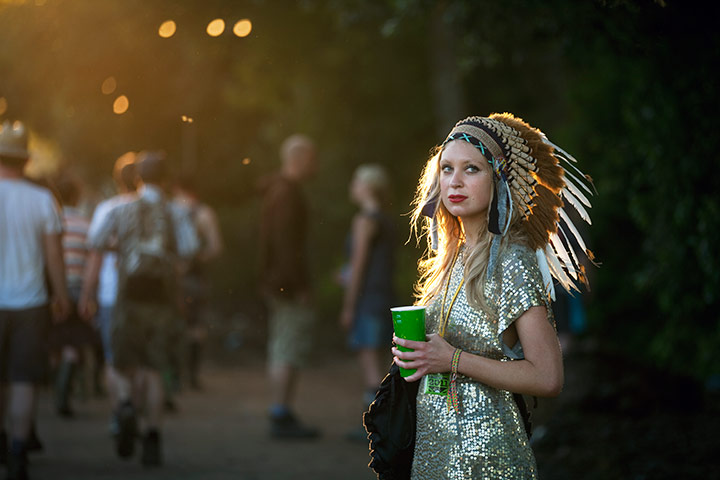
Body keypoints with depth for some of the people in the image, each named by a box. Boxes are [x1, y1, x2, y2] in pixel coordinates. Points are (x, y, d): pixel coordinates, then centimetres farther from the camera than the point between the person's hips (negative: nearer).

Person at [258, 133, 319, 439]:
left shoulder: (277, 190, 18)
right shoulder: (287, 193, -14)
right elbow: (286, 242, -20)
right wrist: (299, 286, -21)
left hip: (277, 285, 11)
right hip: (288, 284, -11)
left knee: (280, 349, 10)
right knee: (290, 348, -11)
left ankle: (281, 416, 13)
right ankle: (282, 416, -11)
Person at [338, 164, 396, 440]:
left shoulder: (365, 220, -12)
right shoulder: (386, 222, 15)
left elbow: (358, 265, -14)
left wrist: (348, 308, -12)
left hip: (366, 298, -9)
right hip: (384, 296, 9)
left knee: (369, 360, -9)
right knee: (368, 362, 13)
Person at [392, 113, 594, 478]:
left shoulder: (512, 262, -15)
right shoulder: (453, 256, 8)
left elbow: (548, 379, -19)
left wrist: (453, 360, -19)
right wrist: (417, 352, 3)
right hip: (434, 445, 7)